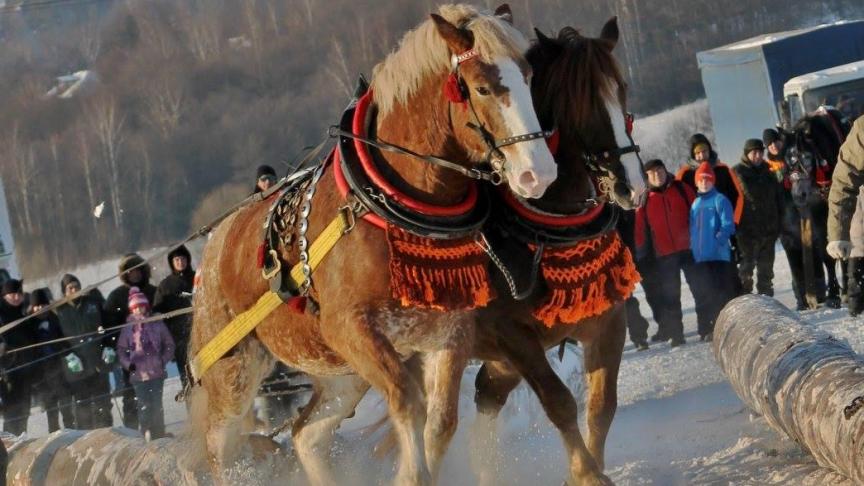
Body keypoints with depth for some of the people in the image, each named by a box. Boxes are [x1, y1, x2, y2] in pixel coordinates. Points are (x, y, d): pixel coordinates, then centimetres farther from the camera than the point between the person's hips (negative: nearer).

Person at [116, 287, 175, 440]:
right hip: (138, 374, 0)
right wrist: (128, 364, -5)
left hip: (156, 372, 0)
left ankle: (159, 434, 13)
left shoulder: (157, 324, 1)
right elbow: (121, 349, 9)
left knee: (156, 404, 4)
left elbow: (169, 345, 6)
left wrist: (163, 361, -5)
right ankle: (146, 435, 0)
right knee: (144, 405, -4)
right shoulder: (128, 329, 3)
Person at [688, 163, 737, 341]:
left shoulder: (720, 200, -3)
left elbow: (728, 226, -9)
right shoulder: (695, 203, 16)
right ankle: (707, 329, 14)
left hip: (719, 255, -6)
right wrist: (693, 247, 8)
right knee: (705, 293, 9)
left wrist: (718, 241, -20)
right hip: (699, 257, 6)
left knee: (721, 292, -6)